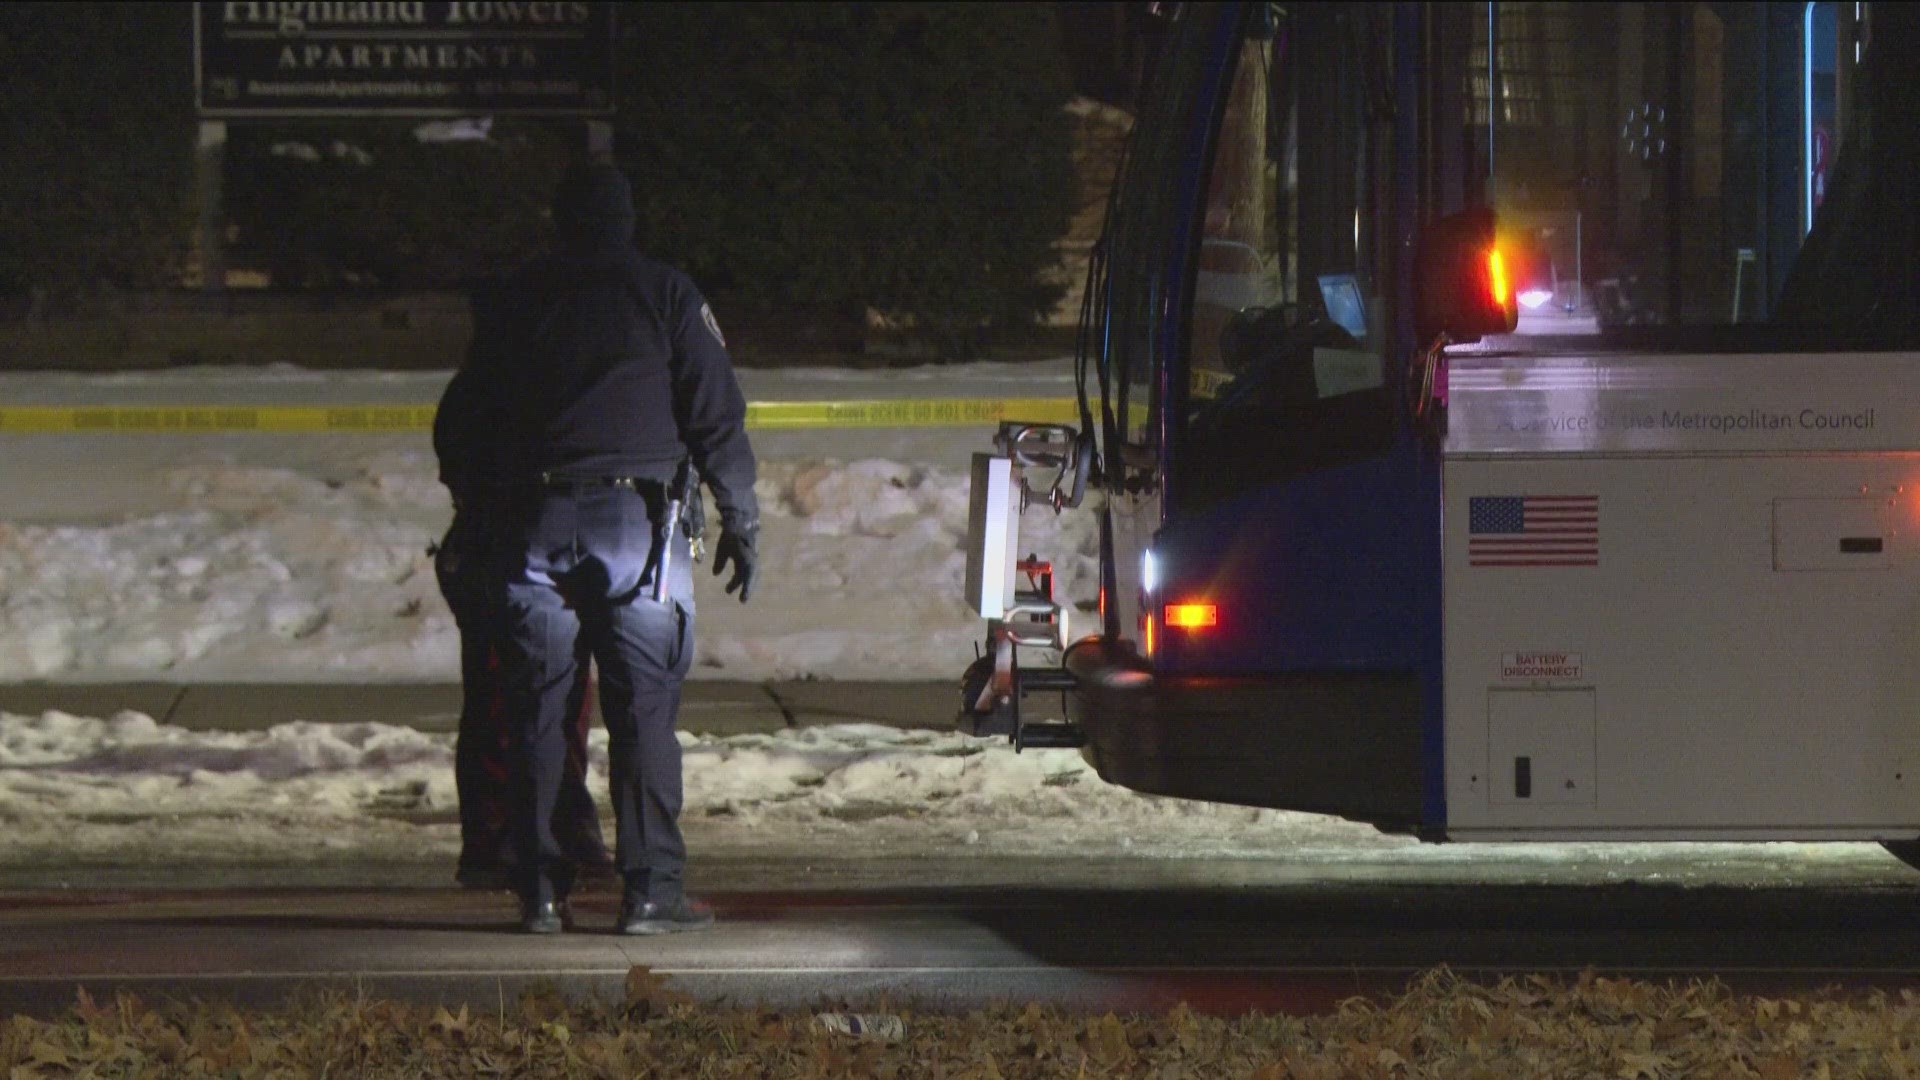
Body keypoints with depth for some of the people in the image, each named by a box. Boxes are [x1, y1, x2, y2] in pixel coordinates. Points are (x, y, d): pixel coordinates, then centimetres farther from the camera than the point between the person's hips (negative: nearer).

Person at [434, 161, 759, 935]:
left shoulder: (522, 299, 10)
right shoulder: (665, 295, 3)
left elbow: (461, 420, 14)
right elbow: (717, 417, 0)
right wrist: (740, 522, 6)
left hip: (536, 523, 2)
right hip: (638, 516, -2)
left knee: (537, 710, 6)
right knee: (644, 710, -1)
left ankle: (540, 890, 4)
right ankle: (650, 890, -6)